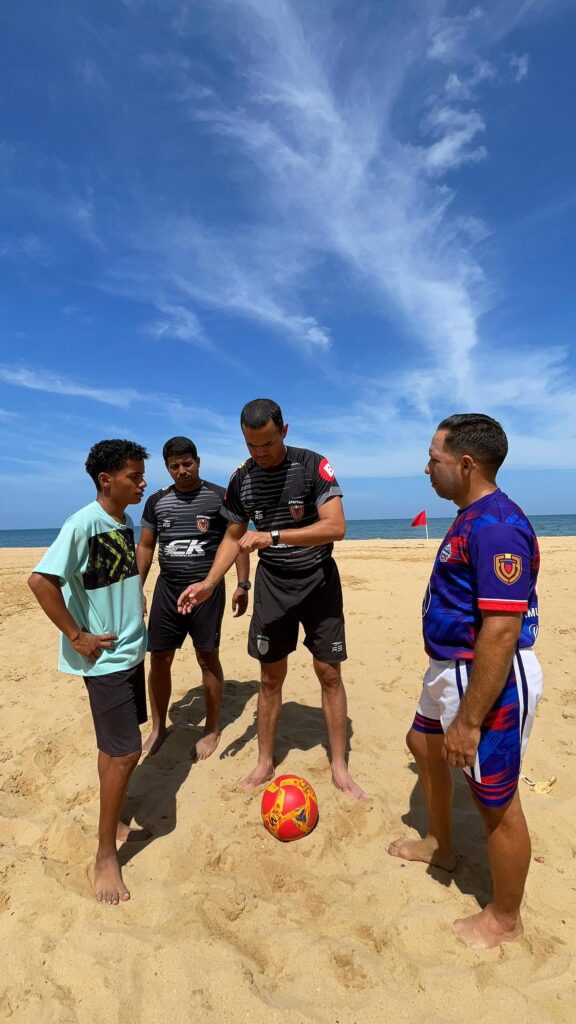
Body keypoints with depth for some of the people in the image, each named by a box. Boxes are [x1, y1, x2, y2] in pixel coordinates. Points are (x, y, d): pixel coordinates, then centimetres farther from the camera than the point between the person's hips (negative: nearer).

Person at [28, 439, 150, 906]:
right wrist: (77, 636, -21)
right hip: (105, 657, -8)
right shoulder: (83, 523, -20)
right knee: (126, 751, -2)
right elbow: (40, 580, -26)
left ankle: (113, 824, 38)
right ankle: (105, 856, 17)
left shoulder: (127, 521, 4)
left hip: (131, 651, 8)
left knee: (115, 746, 19)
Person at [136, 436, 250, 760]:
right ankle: (158, 727, 27)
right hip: (167, 588, 4)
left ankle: (212, 730, 23)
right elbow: (145, 546, 12)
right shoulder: (157, 501, 7)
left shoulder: (220, 497, -3)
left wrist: (243, 584, -8)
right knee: (159, 659, 7)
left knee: (208, 659, 5)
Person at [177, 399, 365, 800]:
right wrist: (209, 583, -6)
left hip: (319, 582, -2)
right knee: (271, 677, 9)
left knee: (329, 673, 4)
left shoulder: (314, 466, -15)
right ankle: (265, 763, 27)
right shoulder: (241, 480, -3)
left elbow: (336, 527, -25)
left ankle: (340, 765, 21)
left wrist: (273, 536, -31)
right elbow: (234, 537, 7)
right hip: (272, 584, 3)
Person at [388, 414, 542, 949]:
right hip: (453, 667, 11)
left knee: (495, 802, 9)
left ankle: (504, 918, 35)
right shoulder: (471, 518, 7)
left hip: (490, 681, -11)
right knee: (423, 745, 27)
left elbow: (502, 631, -29)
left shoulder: (497, 527, -26)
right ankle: (439, 845, 51)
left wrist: (469, 720, -25)